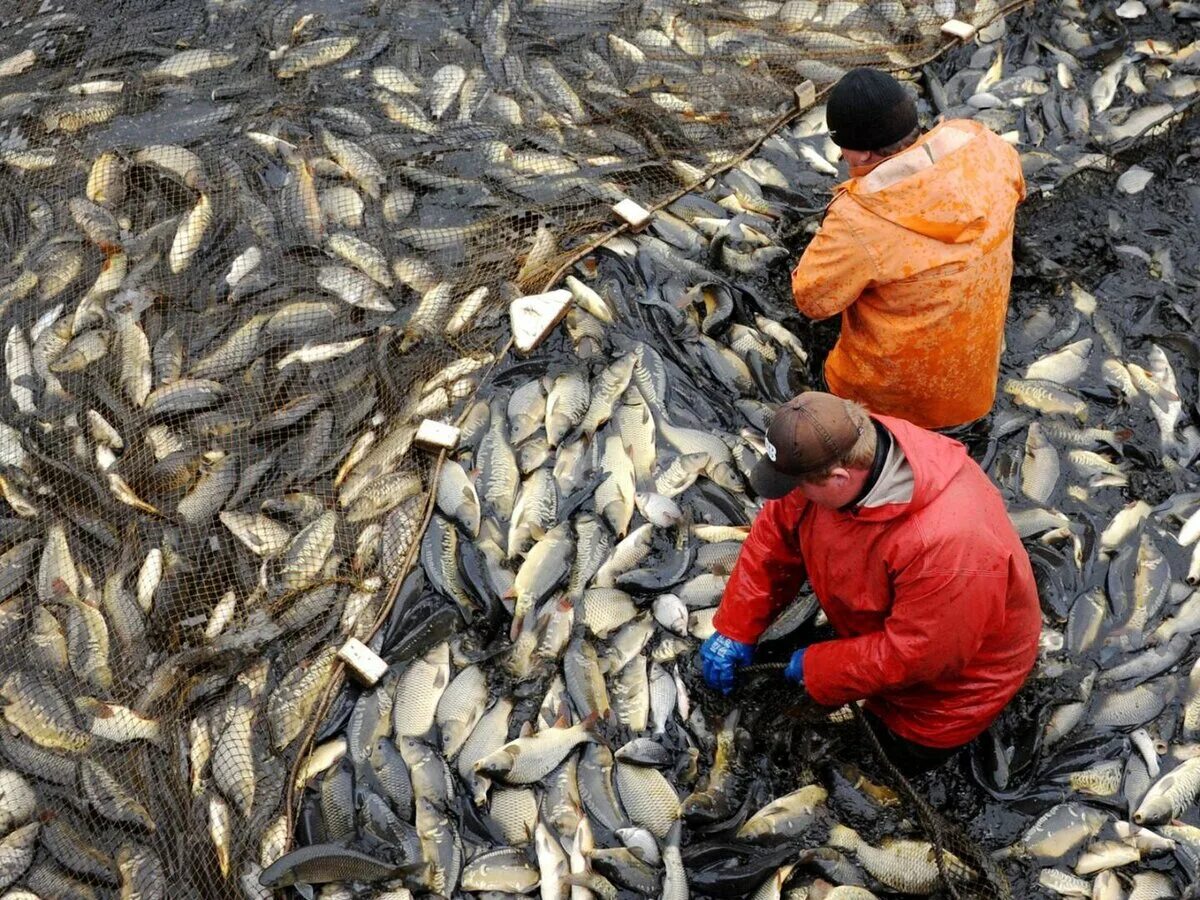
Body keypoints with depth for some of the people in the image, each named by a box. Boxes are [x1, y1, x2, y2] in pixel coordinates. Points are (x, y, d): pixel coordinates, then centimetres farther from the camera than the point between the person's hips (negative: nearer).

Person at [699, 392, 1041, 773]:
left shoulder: (947, 542, -44)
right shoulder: (828, 454, -24)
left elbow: (914, 654, -33)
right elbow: (775, 536, -9)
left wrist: (816, 669, -23)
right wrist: (734, 630, -10)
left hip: (946, 675, -6)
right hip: (871, 633, 6)